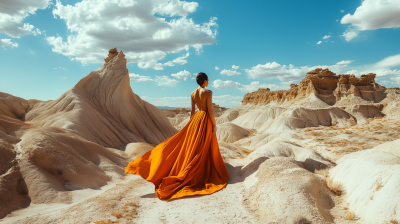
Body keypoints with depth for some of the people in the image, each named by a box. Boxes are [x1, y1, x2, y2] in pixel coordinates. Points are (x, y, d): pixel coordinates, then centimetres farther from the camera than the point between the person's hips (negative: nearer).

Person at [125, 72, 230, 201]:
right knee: (205, 148, 4)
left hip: (196, 119, 6)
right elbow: (210, 110, -16)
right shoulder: (208, 92, -15)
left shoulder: (193, 93, 4)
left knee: (192, 145, 15)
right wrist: (214, 125, -8)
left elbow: (192, 111, 9)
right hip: (206, 120, -6)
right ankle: (204, 174, 12)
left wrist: (191, 124, 17)